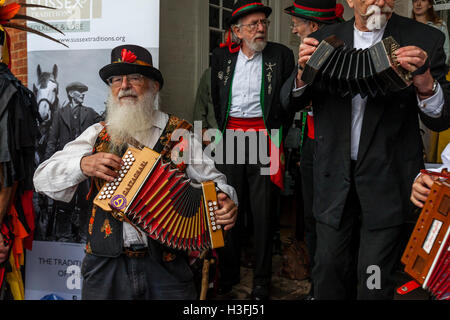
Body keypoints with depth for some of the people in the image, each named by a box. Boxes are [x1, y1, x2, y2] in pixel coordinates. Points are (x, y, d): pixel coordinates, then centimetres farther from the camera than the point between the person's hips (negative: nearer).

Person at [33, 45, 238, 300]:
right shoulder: (97, 135, 7)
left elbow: (212, 180, 5)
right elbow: (43, 178, 2)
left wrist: (226, 203, -17)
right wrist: (84, 164, -17)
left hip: (165, 268, -1)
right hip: (106, 267, 1)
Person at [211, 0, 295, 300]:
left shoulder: (282, 55, 1)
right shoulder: (222, 56, 8)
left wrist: (278, 137, 0)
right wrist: (223, 129, 14)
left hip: (265, 138, -2)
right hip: (230, 138, 2)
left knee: (264, 212, 1)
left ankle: (262, 280, 14)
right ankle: (228, 275, 23)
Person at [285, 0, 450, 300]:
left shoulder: (425, 39, -5)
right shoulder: (323, 40, 1)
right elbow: (292, 104, 5)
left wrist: (426, 85, -28)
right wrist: (304, 73, -17)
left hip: (387, 177, -2)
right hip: (335, 175, 2)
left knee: (374, 281, 7)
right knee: (329, 267, 12)